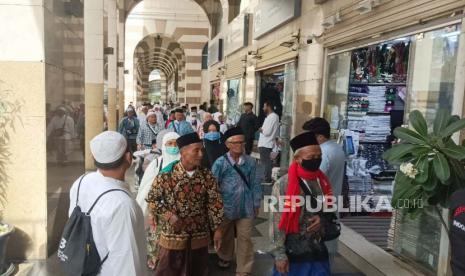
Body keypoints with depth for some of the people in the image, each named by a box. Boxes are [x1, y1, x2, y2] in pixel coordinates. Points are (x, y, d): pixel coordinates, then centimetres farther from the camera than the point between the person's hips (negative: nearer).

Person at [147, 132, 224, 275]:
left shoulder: (207, 176, -5)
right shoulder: (166, 175, -13)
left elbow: (214, 203, 1)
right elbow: (152, 199, -4)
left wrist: (217, 229, 1)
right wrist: (168, 215, -16)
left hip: (199, 236, 3)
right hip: (172, 236, -2)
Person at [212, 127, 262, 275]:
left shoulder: (250, 162, -4)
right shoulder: (220, 162, -11)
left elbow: (255, 183, 3)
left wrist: (256, 203, 5)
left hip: (246, 207, 1)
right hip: (226, 207, 0)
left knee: (245, 238, 7)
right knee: (225, 235, 22)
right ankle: (225, 257, 48)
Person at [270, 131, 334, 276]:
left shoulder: (323, 181, 2)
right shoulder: (283, 184, -15)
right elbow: (277, 222, -14)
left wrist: (322, 219, -7)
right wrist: (279, 255, -14)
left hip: (319, 252, 5)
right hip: (292, 254, -5)